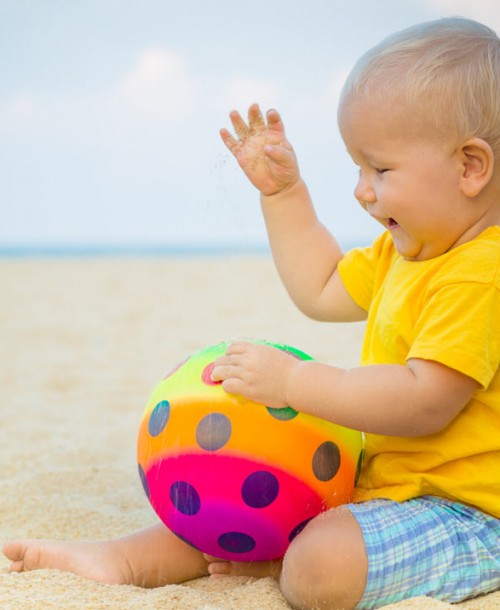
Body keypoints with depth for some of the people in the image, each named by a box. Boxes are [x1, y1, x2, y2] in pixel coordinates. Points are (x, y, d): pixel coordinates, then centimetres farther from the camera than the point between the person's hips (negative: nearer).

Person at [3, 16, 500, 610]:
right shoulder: (406, 250, 11)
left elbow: (424, 401, -31)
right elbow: (322, 291, 23)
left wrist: (295, 382, -31)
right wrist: (282, 190, 19)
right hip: (382, 483, 10)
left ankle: (275, 560, 0)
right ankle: (125, 559, 11)